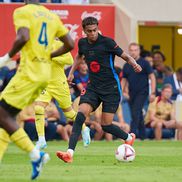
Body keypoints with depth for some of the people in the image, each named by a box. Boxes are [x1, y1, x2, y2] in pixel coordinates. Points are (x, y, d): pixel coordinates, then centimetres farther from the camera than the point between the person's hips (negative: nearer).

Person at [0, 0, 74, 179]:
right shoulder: (52, 16, 17)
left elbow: (23, 37, -22)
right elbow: (70, 44, 16)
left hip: (29, 73, -8)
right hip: (45, 74, 8)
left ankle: (35, 154, -14)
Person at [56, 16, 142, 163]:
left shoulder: (107, 42, -12)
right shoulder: (82, 43, 4)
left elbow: (125, 56, -8)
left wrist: (134, 64, -28)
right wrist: (71, 72, 22)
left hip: (111, 88, -4)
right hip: (93, 87, 4)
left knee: (106, 125, -5)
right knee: (81, 115, -19)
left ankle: (129, 137, 28)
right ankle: (70, 153, -26)